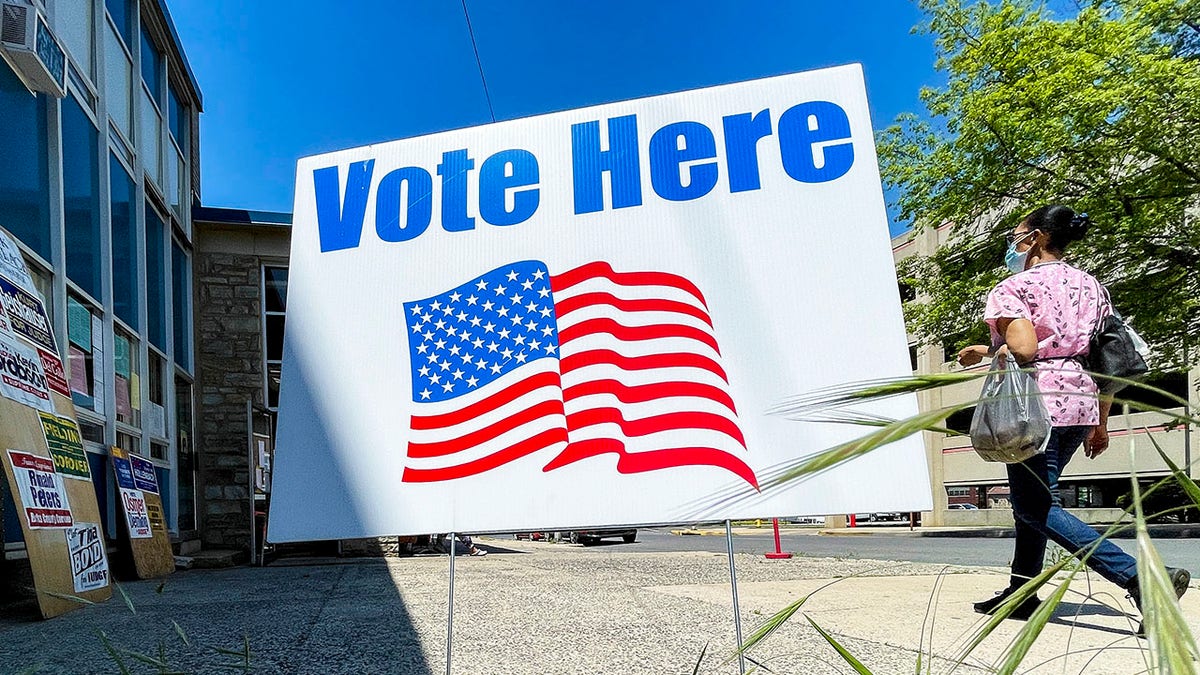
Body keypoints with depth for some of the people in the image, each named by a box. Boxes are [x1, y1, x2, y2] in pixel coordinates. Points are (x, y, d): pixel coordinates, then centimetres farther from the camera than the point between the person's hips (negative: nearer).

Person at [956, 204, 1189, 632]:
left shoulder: (1014, 287, -5)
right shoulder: (1091, 285, 16)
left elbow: (1023, 348, -21)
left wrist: (986, 351, 0)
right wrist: (1101, 423, 19)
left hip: (1037, 403, -8)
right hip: (1082, 401, 8)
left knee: (1035, 507, -4)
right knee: (1033, 496, 18)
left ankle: (1140, 577, -16)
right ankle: (1022, 593, 23)